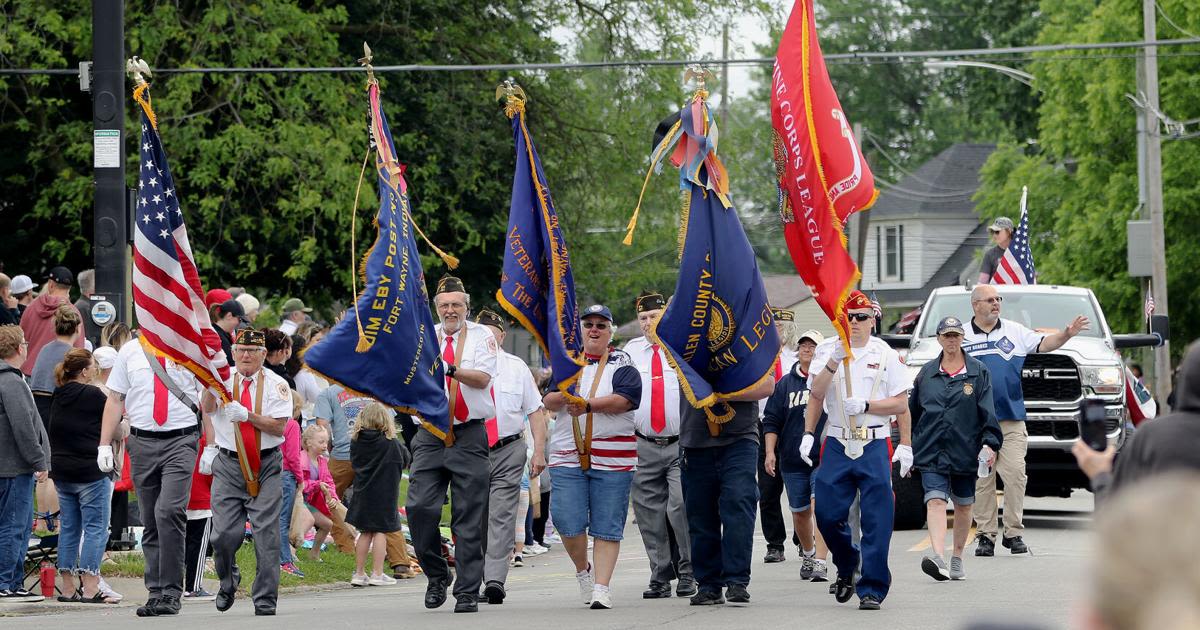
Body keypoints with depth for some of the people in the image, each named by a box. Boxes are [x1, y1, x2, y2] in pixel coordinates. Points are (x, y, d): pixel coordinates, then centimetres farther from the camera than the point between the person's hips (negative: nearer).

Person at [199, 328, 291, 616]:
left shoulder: (276, 384, 1)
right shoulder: (224, 378, 4)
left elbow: (279, 427, -8)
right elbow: (207, 409, -12)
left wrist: (248, 416, -19)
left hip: (266, 465, -1)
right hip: (228, 465, 1)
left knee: (266, 533, -4)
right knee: (224, 533, -4)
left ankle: (265, 599, 4)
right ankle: (228, 581, 26)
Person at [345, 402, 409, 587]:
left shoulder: (356, 442, -1)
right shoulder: (390, 443, -11)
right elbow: (406, 459, 2)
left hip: (362, 494, 4)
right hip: (383, 494, -4)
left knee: (365, 532, 12)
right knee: (380, 531, 2)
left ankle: (359, 573, 13)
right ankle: (377, 574, -1)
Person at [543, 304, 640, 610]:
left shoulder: (622, 365, 5)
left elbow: (625, 399, -12)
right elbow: (547, 401, 5)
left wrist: (587, 405, -25)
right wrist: (562, 396, -18)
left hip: (612, 457, -2)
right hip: (567, 456, 2)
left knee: (607, 526, -3)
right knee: (567, 521, -6)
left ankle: (601, 587, 1)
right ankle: (582, 569, 21)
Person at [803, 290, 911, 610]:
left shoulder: (885, 355, 5)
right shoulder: (828, 350, 7)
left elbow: (901, 404, 3)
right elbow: (816, 394, -4)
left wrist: (864, 405, -10)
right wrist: (834, 361, -18)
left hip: (875, 445, -1)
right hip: (836, 444, 2)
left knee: (876, 521, -7)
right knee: (827, 514, -1)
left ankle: (871, 588, -3)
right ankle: (847, 566, 27)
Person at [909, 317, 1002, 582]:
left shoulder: (978, 372, 2)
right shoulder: (927, 373, 8)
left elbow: (988, 412, -2)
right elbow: (912, 411, 14)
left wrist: (990, 442, -14)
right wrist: (907, 447, 14)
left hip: (966, 450, 0)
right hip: (931, 451, 0)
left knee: (963, 505, 12)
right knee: (935, 501, -17)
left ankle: (957, 559, 27)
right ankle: (938, 558, -31)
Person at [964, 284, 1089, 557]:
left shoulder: (1015, 332, 10)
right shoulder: (961, 337, 7)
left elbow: (1043, 343, 1)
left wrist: (1066, 334, -18)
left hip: (1012, 420, 1)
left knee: (1015, 476, -6)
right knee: (981, 480, 0)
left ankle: (1014, 533, 1)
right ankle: (985, 535, 6)